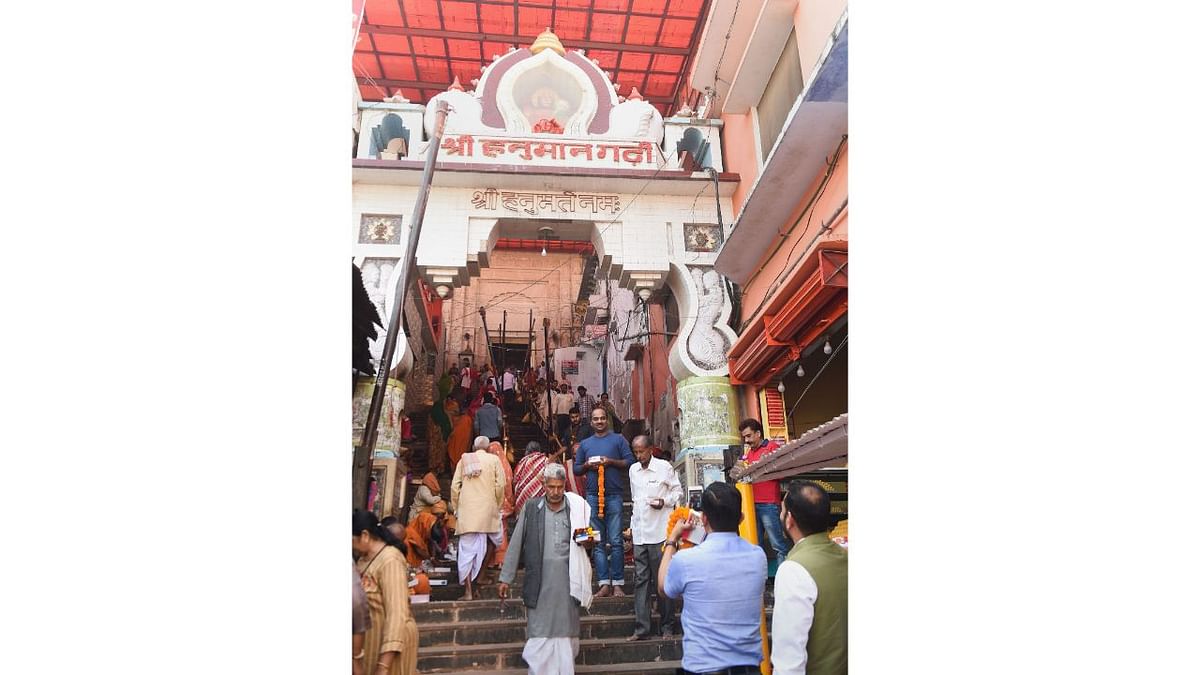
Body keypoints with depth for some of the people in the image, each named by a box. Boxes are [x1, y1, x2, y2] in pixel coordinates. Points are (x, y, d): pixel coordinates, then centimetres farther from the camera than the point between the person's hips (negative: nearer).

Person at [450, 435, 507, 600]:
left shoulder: (464, 459, 9)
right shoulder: (494, 459, 4)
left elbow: (455, 486, 6)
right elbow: (500, 485, -2)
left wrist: (455, 507, 15)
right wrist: (497, 506, 9)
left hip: (467, 510, 2)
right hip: (488, 509, -1)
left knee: (467, 550, 3)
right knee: (483, 547, 15)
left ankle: (468, 591, 2)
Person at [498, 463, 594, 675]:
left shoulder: (578, 508, 3)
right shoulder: (531, 508, 3)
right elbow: (516, 545, 6)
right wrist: (505, 578, 5)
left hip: (567, 582, 0)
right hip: (539, 582, 0)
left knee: (566, 634, 6)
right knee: (539, 634, 2)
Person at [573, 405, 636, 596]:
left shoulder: (618, 439, 9)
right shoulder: (585, 444, 18)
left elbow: (630, 462, 2)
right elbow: (576, 469, 18)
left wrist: (611, 462, -11)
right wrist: (587, 465, -2)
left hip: (614, 495, -3)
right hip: (592, 496, 3)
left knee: (615, 541, -6)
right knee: (598, 542, 2)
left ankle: (617, 584, 0)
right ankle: (604, 584, 5)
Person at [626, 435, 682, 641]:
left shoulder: (664, 467, -3)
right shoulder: (633, 470, 13)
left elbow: (677, 491, 3)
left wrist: (665, 501, -14)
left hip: (659, 533, -5)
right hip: (639, 533, 5)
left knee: (662, 579, 1)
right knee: (640, 580, 4)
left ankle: (667, 626, 12)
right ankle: (641, 628, 7)